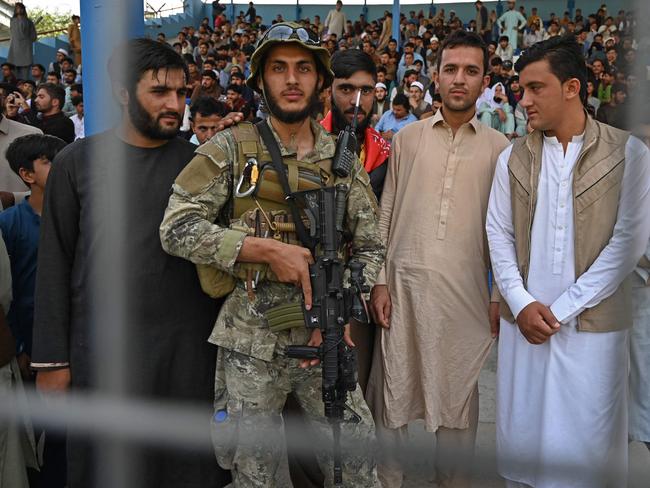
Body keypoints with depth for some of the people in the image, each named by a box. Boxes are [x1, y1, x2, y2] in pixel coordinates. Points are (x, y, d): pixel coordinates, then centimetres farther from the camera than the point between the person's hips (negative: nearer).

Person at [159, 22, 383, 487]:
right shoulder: (230, 149, -4)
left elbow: (371, 246, 8)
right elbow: (177, 229, -11)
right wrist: (268, 249, -19)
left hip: (323, 337, 3)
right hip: (251, 342, -2)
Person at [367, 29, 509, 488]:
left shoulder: (499, 148, 4)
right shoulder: (408, 137, 6)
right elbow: (386, 214, 6)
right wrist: (379, 281, 0)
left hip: (466, 289, 0)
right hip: (405, 282, 1)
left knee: (460, 389, 9)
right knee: (394, 382, 6)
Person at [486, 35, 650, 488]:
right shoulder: (513, 157, 7)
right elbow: (499, 234, 6)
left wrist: (561, 308, -11)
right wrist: (521, 303, -8)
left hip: (593, 325, -3)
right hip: (523, 321, 3)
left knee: (586, 445, 4)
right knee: (522, 441, 10)